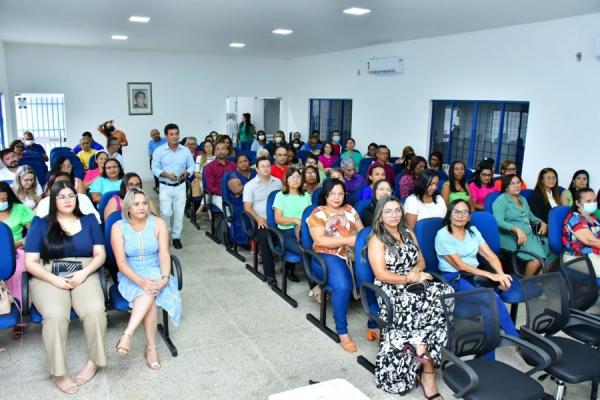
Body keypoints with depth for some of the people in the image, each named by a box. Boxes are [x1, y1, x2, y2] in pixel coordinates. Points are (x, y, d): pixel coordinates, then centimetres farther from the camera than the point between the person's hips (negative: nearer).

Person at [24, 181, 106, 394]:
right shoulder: (41, 224, 9)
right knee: (55, 315, -33)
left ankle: (93, 361, -8)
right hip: (49, 278, -1)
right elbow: (30, 262, 2)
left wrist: (84, 273, -11)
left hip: (84, 275, 1)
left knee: (95, 311, -30)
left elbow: (100, 254, 9)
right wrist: (55, 280, -13)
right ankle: (58, 372, -17)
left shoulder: (89, 221, 14)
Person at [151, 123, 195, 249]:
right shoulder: (159, 151, -5)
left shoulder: (185, 150, 1)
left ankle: (176, 237, 20)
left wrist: (187, 173, -17)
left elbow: (192, 166, 4)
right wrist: (166, 174, -23)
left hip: (180, 186, 2)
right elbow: (155, 168, -7)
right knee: (165, 213, -5)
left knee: (179, 213, 6)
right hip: (165, 187, -2)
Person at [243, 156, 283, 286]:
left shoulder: (278, 182, 11)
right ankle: (269, 273, -24)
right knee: (265, 236, -32)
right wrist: (258, 218, -20)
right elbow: (247, 208, -3)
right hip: (260, 220, -3)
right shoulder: (250, 185, 2)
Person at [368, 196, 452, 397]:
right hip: (392, 290, -6)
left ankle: (420, 344, -20)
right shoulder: (376, 239, -3)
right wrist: (411, 279, -13)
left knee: (446, 293, -24)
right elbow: (381, 275, -11)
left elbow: (421, 261, 17)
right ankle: (428, 372, -20)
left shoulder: (409, 234, 17)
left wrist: (415, 271, -6)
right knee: (432, 304, -28)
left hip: (414, 285, 6)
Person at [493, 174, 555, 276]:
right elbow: (499, 222, -17)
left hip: (530, 235, 8)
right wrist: (517, 229, -30)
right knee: (538, 257, -27)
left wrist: (542, 223, 7)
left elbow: (531, 216, 28)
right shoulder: (501, 200, -5)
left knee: (552, 251, -9)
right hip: (512, 237, -8)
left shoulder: (522, 199, 21)